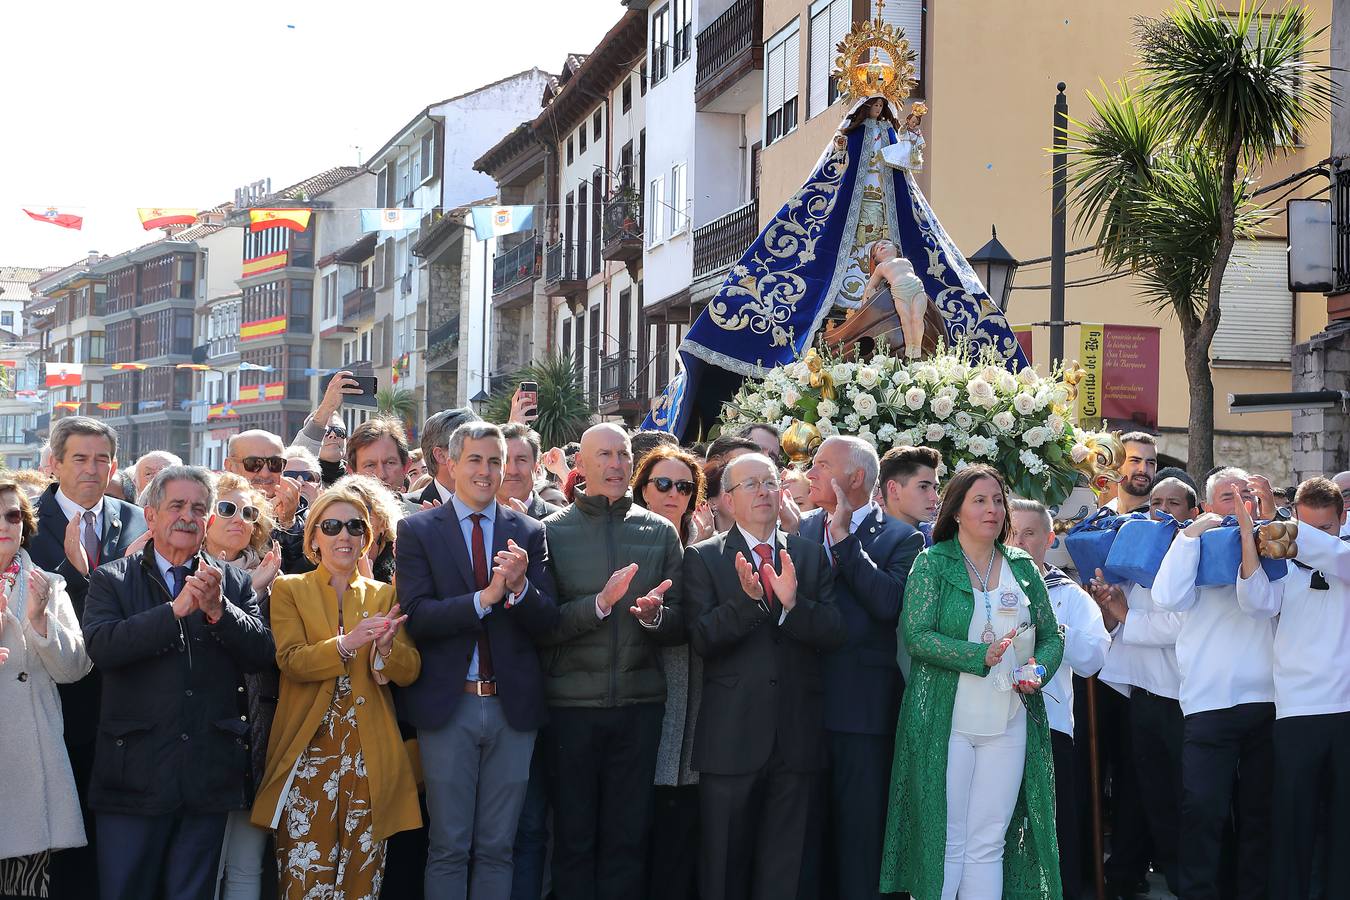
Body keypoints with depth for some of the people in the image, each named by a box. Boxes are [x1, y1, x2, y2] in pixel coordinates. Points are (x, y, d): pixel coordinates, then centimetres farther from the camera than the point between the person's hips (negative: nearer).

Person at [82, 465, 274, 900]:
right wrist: (176, 609, -21)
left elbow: (262, 654, -1)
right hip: (135, 773, -2)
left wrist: (219, 610, -17)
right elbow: (100, 646, -14)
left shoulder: (234, 583, 9)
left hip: (209, 777, 2)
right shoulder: (111, 579, 3)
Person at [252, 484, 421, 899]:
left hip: (370, 756, 2)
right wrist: (346, 644, -24)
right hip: (309, 751, -2)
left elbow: (409, 671, 4)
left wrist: (386, 646, -19)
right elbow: (291, 661, -8)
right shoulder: (289, 590, 7)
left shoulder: (384, 595, 14)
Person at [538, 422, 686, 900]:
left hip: (640, 703, 2)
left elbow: (681, 625, 7)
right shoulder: (551, 532, 1)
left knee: (628, 838, 7)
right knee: (573, 838, 6)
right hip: (571, 703, -2)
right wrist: (599, 604, -19)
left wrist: (654, 614, -14)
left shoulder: (661, 532, 7)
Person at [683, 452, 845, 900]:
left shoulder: (812, 555, 9)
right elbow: (701, 639, -10)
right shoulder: (703, 557, 1)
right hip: (731, 734, -2)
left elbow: (834, 634, -2)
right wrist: (746, 598, -25)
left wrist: (793, 602, -19)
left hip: (797, 736, 2)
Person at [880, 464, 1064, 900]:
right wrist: (979, 656, -20)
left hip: (1010, 722, 3)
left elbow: (1051, 637, 15)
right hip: (945, 719, -3)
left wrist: (1038, 669, -7)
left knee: (989, 844, 3)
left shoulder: (1023, 567, 12)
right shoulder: (932, 563, 0)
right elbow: (916, 634, -10)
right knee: (945, 843, -2)